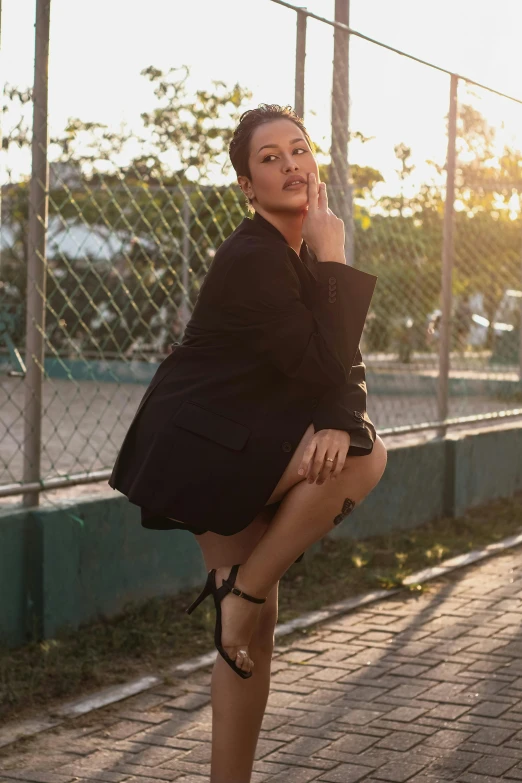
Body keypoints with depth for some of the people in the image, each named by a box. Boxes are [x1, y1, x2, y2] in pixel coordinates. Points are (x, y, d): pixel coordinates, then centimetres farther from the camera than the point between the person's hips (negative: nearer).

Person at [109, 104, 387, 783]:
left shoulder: (307, 251, 7)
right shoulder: (252, 260, -21)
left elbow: (343, 359, -1)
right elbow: (323, 366, -25)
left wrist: (338, 420, -22)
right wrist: (333, 263, -20)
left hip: (241, 448, 8)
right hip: (193, 445, -8)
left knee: (257, 622, 7)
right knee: (366, 456, -23)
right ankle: (242, 589, -10)